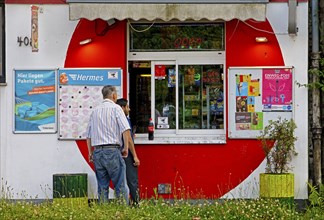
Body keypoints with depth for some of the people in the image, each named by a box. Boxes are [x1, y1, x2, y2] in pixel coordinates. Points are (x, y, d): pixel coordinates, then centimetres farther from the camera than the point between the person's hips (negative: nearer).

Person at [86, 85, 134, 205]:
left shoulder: (95, 111, 16)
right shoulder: (115, 108, -1)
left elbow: (88, 135, 18)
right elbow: (126, 129, -13)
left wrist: (90, 152, 23)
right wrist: (126, 148, -7)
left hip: (97, 151, 6)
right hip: (112, 150, -6)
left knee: (102, 186, 8)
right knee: (121, 186, -3)